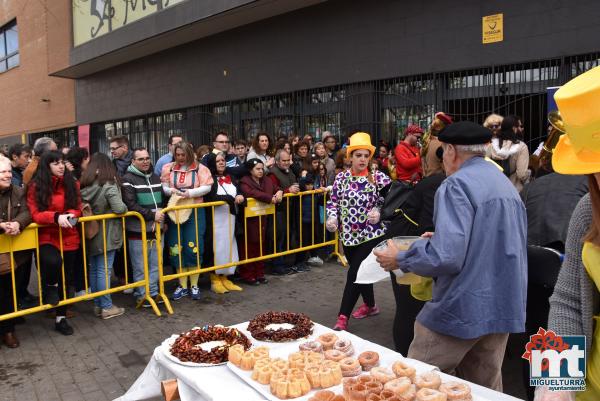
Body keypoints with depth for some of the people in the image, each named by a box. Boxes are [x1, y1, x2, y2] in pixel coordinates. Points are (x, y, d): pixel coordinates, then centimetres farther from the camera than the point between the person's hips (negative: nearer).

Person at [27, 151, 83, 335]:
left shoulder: (72, 183, 4)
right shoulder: (36, 186, -6)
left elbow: (77, 208, 7)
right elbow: (35, 214, -11)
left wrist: (71, 215, -16)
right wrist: (56, 217, -28)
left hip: (69, 238, 4)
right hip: (47, 237, -3)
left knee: (65, 279, 11)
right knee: (53, 261, -34)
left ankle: (61, 318, 27)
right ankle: (49, 286, 3)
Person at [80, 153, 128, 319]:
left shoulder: (83, 185, 2)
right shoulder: (108, 185, -15)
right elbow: (119, 208, -23)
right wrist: (125, 208, -3)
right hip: (106, 234, -6)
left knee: (93, 269, 14)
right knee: (104, 270, -1)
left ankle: (97, 305, 24)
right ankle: (106, 307, 7)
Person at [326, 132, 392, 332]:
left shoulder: (379, 178, -8)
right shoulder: (341, 178, 3)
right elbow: (333, 201, 10)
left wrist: (378, 212, -21)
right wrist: (332, 217, -8)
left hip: (372, 234, -4)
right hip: (348, 234, 5)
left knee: (354, 273, -7)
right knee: (359, 271, 18)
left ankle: (342, 317, 0)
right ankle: (370, 305, 42)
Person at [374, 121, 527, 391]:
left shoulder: (457, 185, -15)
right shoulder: (507, 185, 13)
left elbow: (446, 256, -26)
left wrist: (399, 260, -10)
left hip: (462, 308, -8)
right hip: (503, 309, 9)